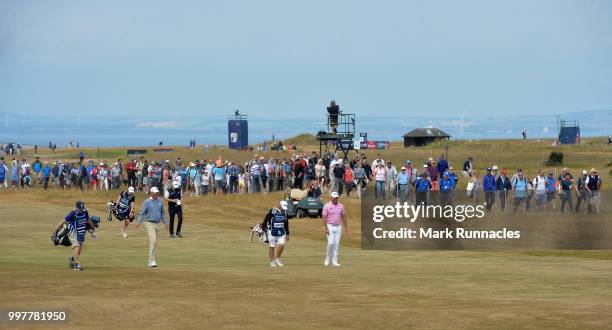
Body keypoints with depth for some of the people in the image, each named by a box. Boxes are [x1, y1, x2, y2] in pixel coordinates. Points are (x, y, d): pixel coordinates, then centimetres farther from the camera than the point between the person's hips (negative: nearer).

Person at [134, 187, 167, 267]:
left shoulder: (160, 202, 9)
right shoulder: (147, 202, -7)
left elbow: (162, 213, 18)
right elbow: (142, 213, -8)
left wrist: (165, 223, 14)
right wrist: (139, 223, -18)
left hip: (157, 224, 6)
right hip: (149, 224, -6)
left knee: (154, 242, 8)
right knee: (153, 241, -18)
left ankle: (151, 260, 15)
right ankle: (152, 261, -19)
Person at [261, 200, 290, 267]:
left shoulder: (284, 212, 5)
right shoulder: (272, 211, -13)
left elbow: (286, 224, 14)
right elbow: (266, 220, -7)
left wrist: (287, 234, 16)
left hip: (281, 232, 4)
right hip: (272, 232, -4)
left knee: (281, 245, -7)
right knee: (272, 247, 2)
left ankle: (277, 259, 14)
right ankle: (272, 261, 13)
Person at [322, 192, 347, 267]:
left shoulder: (341, 206, 7)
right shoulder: (327, 206, -6)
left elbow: (343, 217, 13)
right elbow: (324, 218, -9)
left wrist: (346, 227, 9)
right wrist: (326, 228, -17)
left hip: (338, 227, 4)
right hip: (330, 227, -4)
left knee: (337, 244, 1)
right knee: (331, 243, -13)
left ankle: (334, 261, 4)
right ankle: (327, 258, 5)